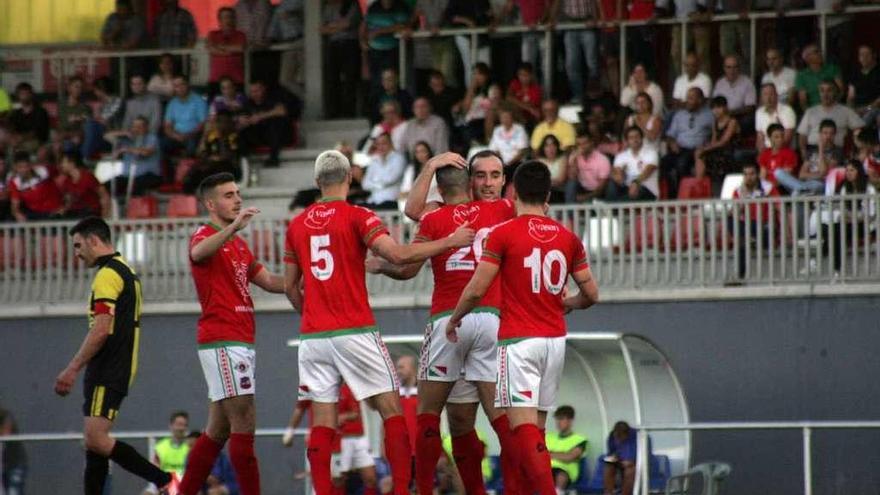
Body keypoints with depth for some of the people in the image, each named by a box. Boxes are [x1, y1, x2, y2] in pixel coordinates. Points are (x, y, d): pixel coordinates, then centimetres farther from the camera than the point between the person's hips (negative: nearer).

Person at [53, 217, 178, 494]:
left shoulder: (107, 275, -13)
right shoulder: (125, 271, 19)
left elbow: (100, 331, -20)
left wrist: (72, 369, -18)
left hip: (107, 373, -10)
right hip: (116, 370, 10)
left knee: (95, 439, -17)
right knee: (94, 442, 8)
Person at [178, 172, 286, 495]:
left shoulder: (238, 244, 21)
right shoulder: (205, 236, -7)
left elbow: (269, 282, 23)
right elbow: (198, 253, -32)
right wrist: (232, 228, -50)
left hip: (240, 343, 10)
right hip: (222, 342, -10)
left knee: (219, 429, 10)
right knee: (244, 423, -13)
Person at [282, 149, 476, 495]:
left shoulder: (297, 225, 11)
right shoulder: (357, 217, -4)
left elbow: (290, 287, 17)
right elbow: (398, 255, -17)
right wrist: (449, 242, -8)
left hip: (313, 336, 4)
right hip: (355, 333, -4)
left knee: (322, 420, 4)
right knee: (391, 410, 2)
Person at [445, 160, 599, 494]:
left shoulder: (503, 234, -7)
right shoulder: (568, 238, 7)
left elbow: (476, 290, -8)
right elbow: (591, 294, 10)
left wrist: (454, 319, 10)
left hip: (518, 340, -5)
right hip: (555, 339, 5)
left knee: (524, 426, -10)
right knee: (536, 426, 13)